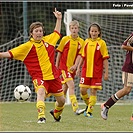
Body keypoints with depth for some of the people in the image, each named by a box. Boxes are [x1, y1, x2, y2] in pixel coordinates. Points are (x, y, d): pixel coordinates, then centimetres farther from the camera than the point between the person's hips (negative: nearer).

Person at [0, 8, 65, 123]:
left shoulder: (47, 40, 5)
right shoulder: (27, 46, -7)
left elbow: (57, 32, 25)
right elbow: (11, 53, -12)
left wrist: (59, 19, 22)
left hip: (53, 75, 5)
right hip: (39, 76, -5)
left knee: (61, 100, 12)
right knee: (41, 92, -35)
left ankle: (56, 114, 44)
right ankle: (41, 116, -42)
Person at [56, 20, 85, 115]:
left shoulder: (81, 42, 4)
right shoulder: (65, 39, -3)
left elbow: (79, 55, -1)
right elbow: (59, 53, 2)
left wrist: (75, 66, -17)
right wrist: (56, 66, 2)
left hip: (72, 68, 4)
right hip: (64, 66, -4)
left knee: (65, 89, 11)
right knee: (71, 86, -19)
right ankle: (76, 109, -27)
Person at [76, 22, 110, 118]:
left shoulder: (101, 43, -3)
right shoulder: (86, 42, 8)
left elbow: (105, 59, -3)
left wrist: (106, 72, -6)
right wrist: (79, 68, 13)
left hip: (97, 72, -4)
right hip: (86, 71, 4)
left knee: (93, 91, -4)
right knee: (83, 90, -1)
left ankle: (89, 111, 2)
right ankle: (89, 105, 24)